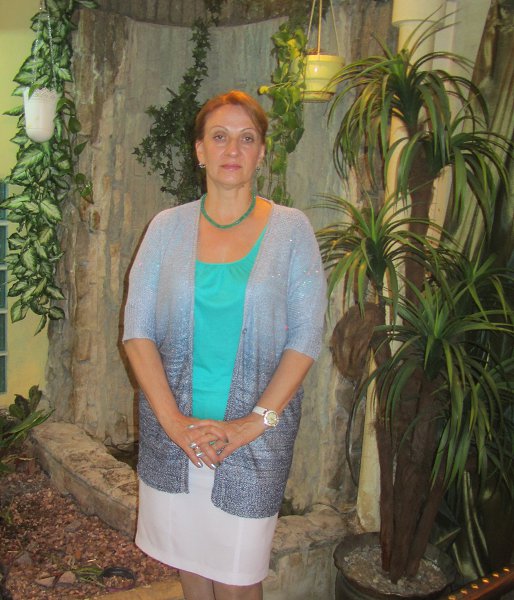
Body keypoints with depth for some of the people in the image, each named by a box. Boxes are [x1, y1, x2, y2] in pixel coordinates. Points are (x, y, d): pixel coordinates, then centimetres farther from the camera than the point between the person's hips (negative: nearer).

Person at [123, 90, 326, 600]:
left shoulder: (290, 229, -2)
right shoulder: (167, 227, 2)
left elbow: (305, 339, -6)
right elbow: (137, 331, -2)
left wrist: (253, 423, -13)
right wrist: (172, 420, -11)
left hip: (256, 431, -1)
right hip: (172, 428, 2)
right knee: (187, 558, 16)